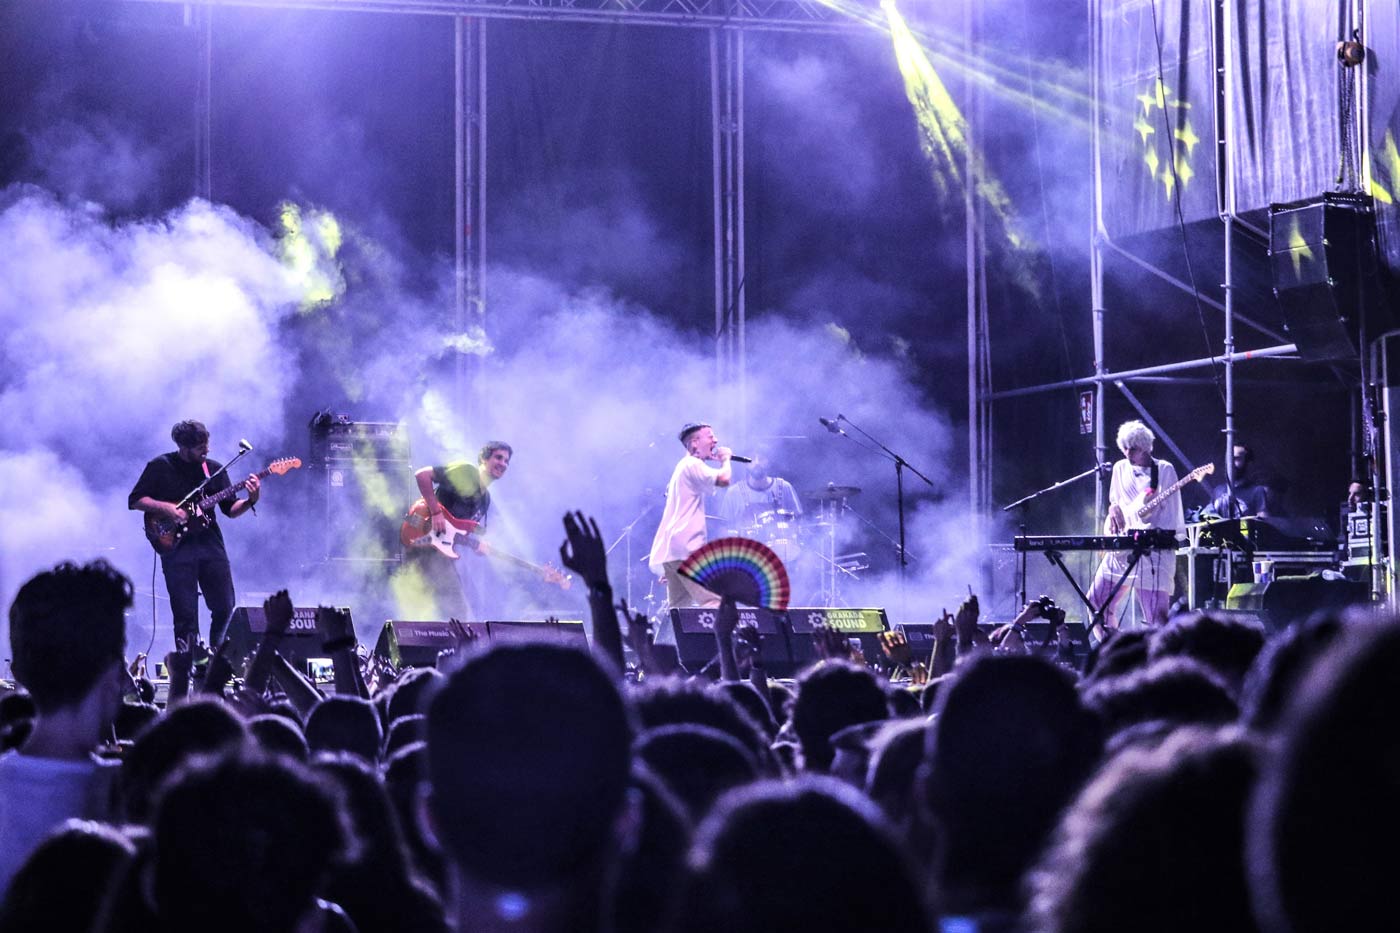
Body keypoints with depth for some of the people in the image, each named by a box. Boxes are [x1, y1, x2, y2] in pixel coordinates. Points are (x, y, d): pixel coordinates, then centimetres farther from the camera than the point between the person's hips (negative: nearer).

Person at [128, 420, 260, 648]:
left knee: (224, 607, 0)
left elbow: (230, 509, 11)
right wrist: (166, 508, -14)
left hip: (210, 542, 3)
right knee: (185, 614, -4)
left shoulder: (214, 468, 10)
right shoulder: (160, 467, 0)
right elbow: (135, 500, 0)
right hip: (176, 545, -3)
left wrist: (251, 501, -9)